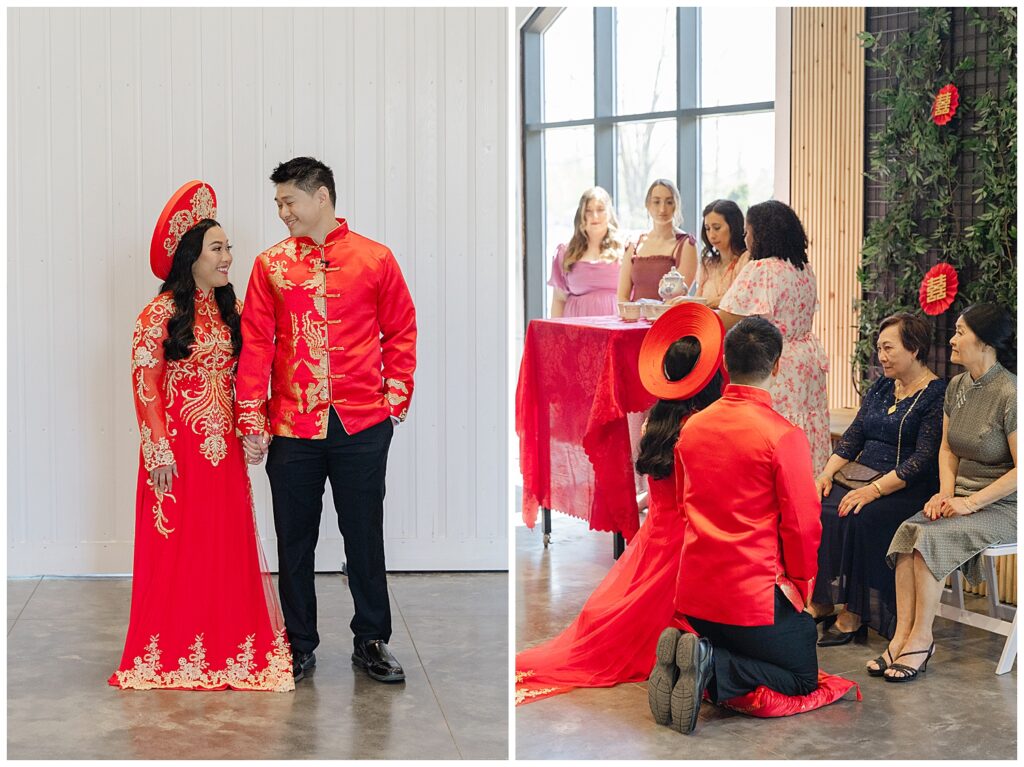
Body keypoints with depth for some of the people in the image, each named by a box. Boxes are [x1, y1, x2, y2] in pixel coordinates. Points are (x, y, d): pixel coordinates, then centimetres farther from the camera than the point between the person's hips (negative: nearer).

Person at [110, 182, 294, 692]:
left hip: (223, 448, 5)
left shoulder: (230, 311, 9)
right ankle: (172, 652, 14)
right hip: (178, 449, -5)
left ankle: (229, 646, 18)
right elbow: (144, 382, -10)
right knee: (176, 545, 3)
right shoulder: (161, 313, -8)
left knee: (228, 544, 8)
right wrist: (160, 450, -15)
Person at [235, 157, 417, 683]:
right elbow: (256, 343, 2)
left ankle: (371, 641, 22)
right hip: (291, 428, 1)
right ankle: (300, 646, 22)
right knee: (294, 541, 9)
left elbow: (401, 332, 7)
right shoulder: (270, 264, 4)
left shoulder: (375, 259, 2)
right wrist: (251, 419, -3)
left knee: (365, 537, 7)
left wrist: (394, 401, 0)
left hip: (363, 426, -1)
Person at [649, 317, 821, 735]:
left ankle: (685, 656, -4)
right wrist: (801, 586, 4)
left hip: (694, 592, 6)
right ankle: (713, 668, -13)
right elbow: (803, 525, -12)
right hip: (757, 596, -6)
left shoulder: (692, 427, 4)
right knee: (802, 677, 13)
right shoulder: (784, 436, -15)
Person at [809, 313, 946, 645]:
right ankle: (819, 600, -13)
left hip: (908, 490, -7)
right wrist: (827, 474, -4)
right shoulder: (881, 387, 16)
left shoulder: (937, 395, -8)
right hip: (862, 477, 7)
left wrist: (874, 490, -24)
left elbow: (922, 460, -16)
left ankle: (854, 613, -21)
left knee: (859, 518, -33)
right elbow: (853, 435, 13)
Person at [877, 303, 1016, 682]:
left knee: (929, 538, -27)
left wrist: (971, 503, -20)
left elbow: (1019, 470, -19)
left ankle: (921, 639, -15)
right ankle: (902, 636, -21)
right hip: (962, 496, 7)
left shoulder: (1009, 394, -18)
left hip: (1002, 505, -7)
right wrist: (946, 493, -1)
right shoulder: (956, 386, 7)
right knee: (908, 532, -20)